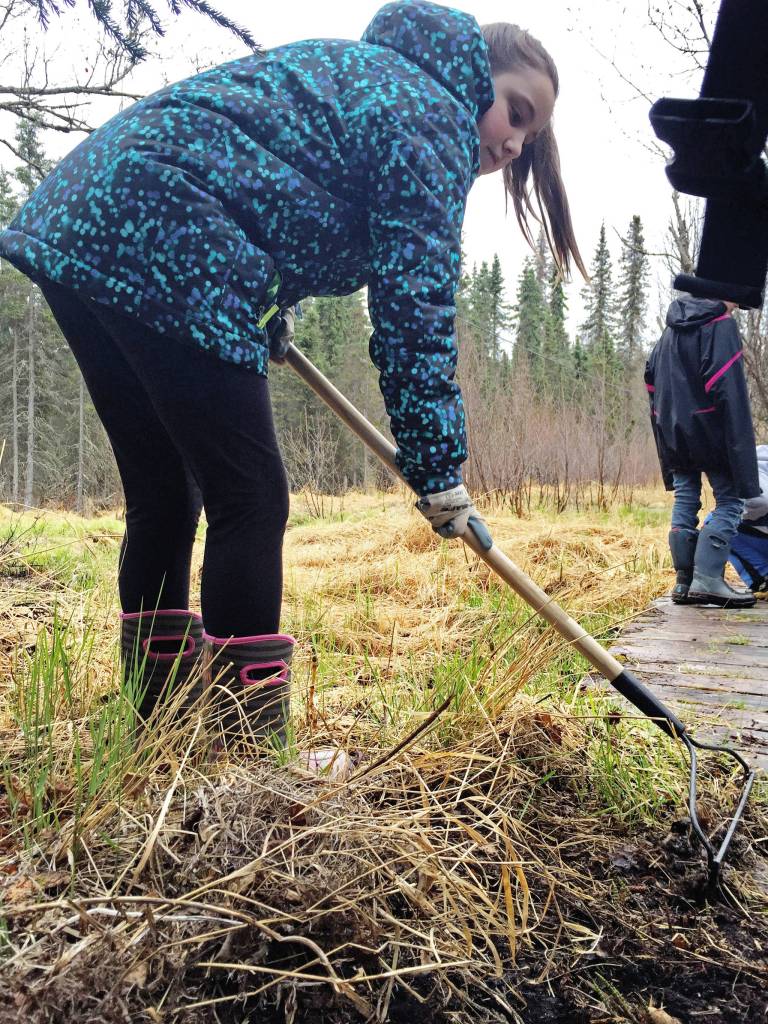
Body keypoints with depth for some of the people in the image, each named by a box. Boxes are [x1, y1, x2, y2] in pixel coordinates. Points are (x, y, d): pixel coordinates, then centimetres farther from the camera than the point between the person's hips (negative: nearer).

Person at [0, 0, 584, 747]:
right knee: (250, 499, -6)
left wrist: (265, 310, 23)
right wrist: (438, 467, -3)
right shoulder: (434, 117, 1)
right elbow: (413, 305, -6)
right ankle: (251, 747, 1)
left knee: (162, 495, 12)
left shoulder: (367, 73, 29)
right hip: (161, 247, -10)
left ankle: (162, 727, 23)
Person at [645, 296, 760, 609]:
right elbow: (728, 386, -16)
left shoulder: (672, 329, 17)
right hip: (710, 430, -7)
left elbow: (651, 377, 20)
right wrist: (739, 440, -17)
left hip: (674, 432, 7)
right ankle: (708, 579, -12)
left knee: (685, 501, 8)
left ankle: (684, 583, 8)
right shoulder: (721, 325, -7)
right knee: (730, 500, -2)